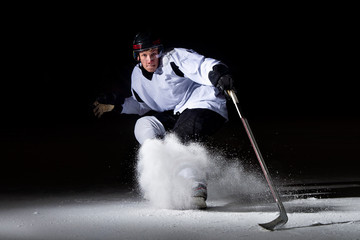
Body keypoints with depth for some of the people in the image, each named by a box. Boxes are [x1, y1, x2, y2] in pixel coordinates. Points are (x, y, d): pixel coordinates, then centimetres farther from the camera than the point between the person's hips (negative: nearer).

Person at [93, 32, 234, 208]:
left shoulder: (174, 58, -14)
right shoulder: (138, 75, 8)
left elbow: (205, 67, -25)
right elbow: (141, 104, 26)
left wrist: (219, 75, -46)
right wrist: (116, 104, 17)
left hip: (204, 106, -8)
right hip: (177, 115, 8)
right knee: (143, 125, -9)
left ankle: (198, 189, -31)